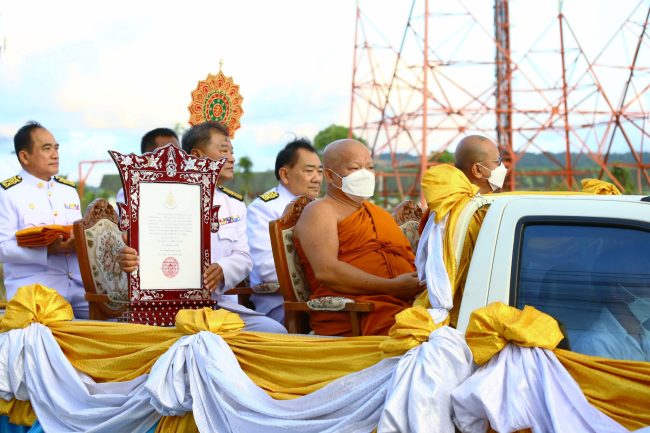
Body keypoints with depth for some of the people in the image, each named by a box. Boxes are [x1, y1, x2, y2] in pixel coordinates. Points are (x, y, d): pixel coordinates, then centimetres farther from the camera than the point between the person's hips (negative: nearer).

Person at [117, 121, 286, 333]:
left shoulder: (234, 204, 18)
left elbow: (243, 257, 10)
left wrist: (222, 270, -16)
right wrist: (127, 259, -28)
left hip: (220, 302, 5)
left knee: (274, 331, -18)